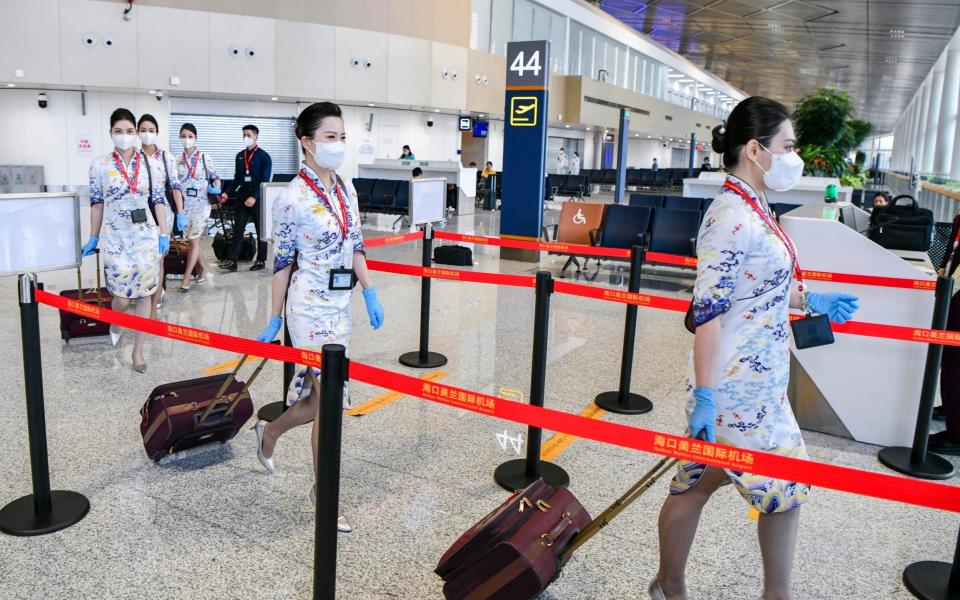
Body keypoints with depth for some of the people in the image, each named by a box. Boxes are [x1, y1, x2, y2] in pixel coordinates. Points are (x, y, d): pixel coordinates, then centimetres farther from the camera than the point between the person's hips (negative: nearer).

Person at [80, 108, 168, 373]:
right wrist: (93, 238, 7)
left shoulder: (149, 163, 2)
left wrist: (164, 234, -1)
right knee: (122, 296, -4)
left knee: (144, 294, 4)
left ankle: (138, 350, 16)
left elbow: (158, 200, 3)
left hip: (146, 237, 1)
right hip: (116, 239, -1)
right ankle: (115, 325, 33)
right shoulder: (100, 165, -1)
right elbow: (97, 203, 5)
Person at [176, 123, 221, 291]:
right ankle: (203, 270, 27)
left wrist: (216, 189, -19)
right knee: (192, 241, 9)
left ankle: (186, 277, 0)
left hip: (201, 205, -4)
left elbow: (215, 178, 2)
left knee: (194, 241, -6)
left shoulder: (205, 158, -4)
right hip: (184, 206, 4)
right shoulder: (177, 160, 6)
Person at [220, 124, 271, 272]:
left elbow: (265, 181, -12)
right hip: (242, 197, 5)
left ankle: (261, 260, 15)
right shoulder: (240, 156, 11)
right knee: (238, 229, 0)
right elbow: (237, 178, 15)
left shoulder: (264, 156, -5)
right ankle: (232, 260, -2)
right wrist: (227, 193, 3)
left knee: (261, 230, 6)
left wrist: (254, 197, -22)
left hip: (258, 199, -4)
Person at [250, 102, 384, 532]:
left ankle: (270, 432, 44)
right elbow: (282, 261, -9)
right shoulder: (294, 198, -14)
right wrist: (274, 321, -5)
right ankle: (323, 491, 18)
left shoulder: (346, 189, 6)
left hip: (340, 303, 7)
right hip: (311, 307, -7)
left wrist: (369, 293, 10)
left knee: (321, 395, 16)